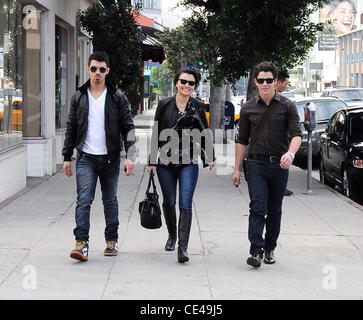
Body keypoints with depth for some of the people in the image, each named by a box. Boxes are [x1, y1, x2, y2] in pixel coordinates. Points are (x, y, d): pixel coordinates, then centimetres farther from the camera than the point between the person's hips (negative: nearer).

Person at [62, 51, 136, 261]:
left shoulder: (117, 98, 2)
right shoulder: (79, 97, 7)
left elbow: (128, 127, 0)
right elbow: (71, 128, 11)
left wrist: (130, 156, -11)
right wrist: (67, 157, 7)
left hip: (110, 158, 0)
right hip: (86, 157, 1)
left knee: (110, 201, 10)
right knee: (84, 200, -10)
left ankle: (112, 241, 22)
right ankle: (82, 243, -11)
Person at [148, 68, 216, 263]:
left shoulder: (198, 107, 4)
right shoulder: (164, 105, 2)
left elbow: (205, 134, 10)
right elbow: (156, 134, 4)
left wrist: (209, 157, 5)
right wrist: (152, 161, 2)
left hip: (189, 162, -1)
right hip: (166, 161, 1)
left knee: (185, 204, -10)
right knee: (168, 203, 12)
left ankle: (183, 246, -12)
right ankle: (172, 235, 37)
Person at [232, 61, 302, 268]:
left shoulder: (287, 106, 2)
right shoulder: (249, 108, 7)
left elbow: (296, 134, -9)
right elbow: (242, 140, 11)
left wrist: (290, 153, -29)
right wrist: (237, 168, 7)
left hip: (279, 165, 0)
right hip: (256, 164, 0)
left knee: (275, 210, 9)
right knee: (257, 208, -12)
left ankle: (270, 249, 21)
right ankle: (256, 251, -15)